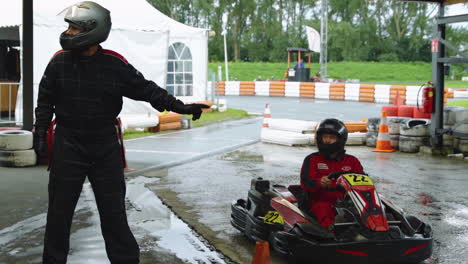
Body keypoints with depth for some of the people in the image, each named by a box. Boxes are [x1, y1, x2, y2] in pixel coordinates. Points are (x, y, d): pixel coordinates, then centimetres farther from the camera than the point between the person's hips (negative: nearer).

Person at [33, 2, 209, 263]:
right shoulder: (59, 61, -4)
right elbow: (46, 100, 7)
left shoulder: (115, 65, -8)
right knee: (60, 209, 8)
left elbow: (146, 89, -4)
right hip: (68, 146, 1)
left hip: (106, 146, 0)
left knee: (113, 210, 6)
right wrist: (41, 132, 4)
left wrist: (179, 106, -11)